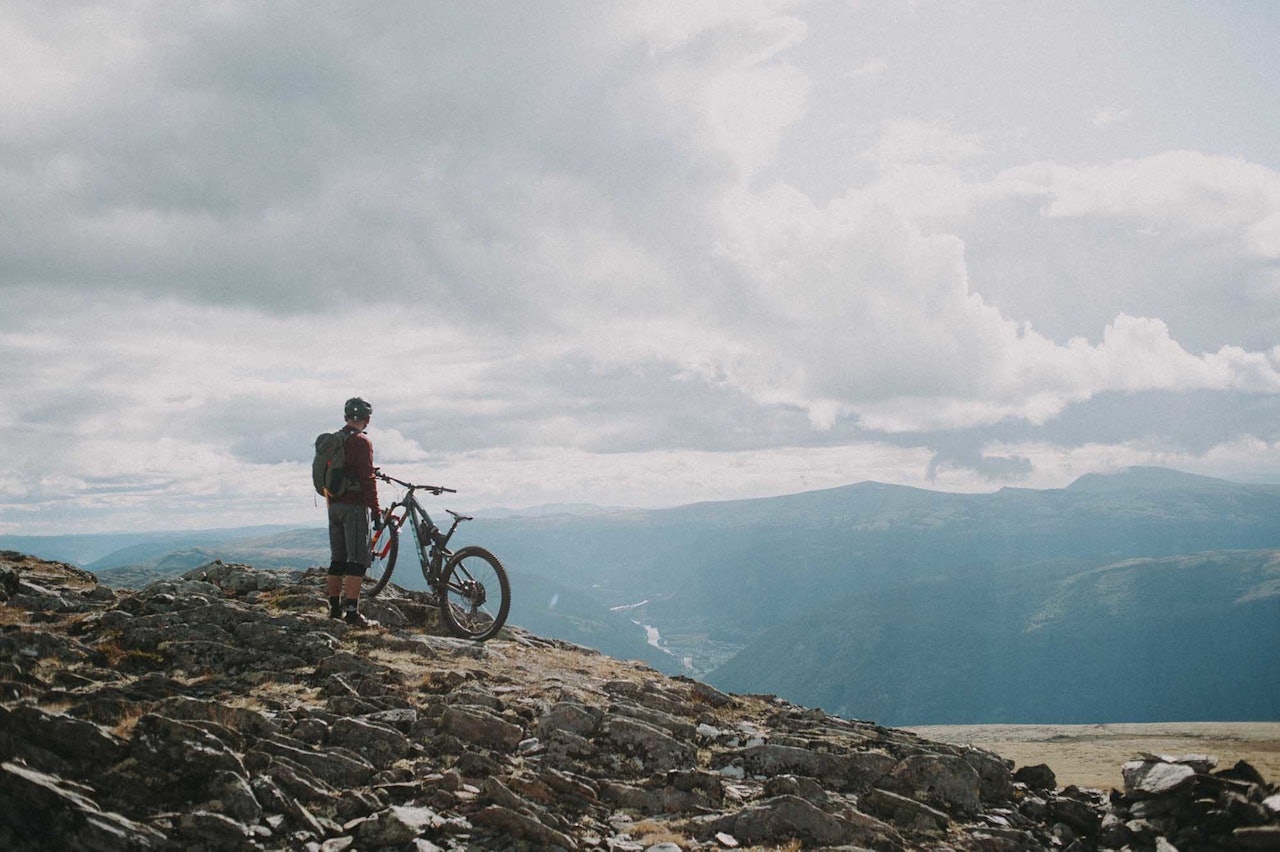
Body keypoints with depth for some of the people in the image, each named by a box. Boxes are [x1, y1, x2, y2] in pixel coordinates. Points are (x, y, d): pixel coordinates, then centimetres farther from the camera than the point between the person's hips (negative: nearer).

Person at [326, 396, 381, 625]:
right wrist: (376, 510, -13)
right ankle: (351, 610, -10)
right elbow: (367, 479, -17)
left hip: (334, 505, 8)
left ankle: (335, 607, 18)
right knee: (357, 560, -6)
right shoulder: (361, 442, -12)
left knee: (338, 559, 14)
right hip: (354, 506, -8)